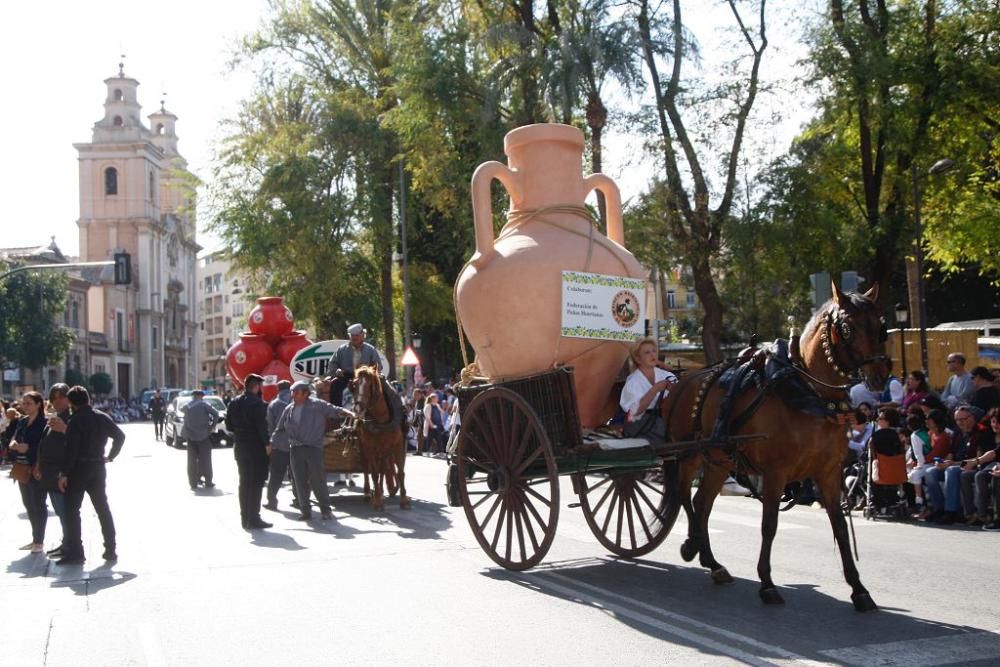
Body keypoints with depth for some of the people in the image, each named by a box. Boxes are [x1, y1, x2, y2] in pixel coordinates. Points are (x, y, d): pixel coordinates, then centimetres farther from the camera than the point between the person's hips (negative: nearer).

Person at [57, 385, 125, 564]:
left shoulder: (75, 421, -14)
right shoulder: (102, 417, 5)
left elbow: (71, 450, -18)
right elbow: (120, 436, 8)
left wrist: (64, 474, -14)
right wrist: (110, 456, 14)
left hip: (79, 469, -6)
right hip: (98, 467, 6)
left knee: (72, 510, 2)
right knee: (103, 508, 12)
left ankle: (74, 553, -2)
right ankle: (111, 550, 13)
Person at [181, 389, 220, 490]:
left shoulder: (187, 405, 5)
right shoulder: (204, 404, -7)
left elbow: (181, 409, 28)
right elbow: (215, 414, -15)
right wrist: (212, 425, -4)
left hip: (190, 435, 3)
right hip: (203, 435, -3)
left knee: (192, 460, 6)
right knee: (205, 459, 6)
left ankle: (193, 483, 5)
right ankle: (208, 482, 8)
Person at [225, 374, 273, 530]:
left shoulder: (234, 402, 8)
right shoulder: (257, 403, -16)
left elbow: (229, 425, 10)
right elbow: (262, 425, -21)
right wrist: (267, 444, -12)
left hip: (239, 446, 7)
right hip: (255, 447, -7)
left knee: (244, 482, 14)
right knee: (256, 483, -2)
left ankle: (245, 517, 18)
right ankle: (253, 519, -3)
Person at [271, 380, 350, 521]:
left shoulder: (317, 405, -2)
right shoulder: (289, 409, 12)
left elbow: (334, 410, -7)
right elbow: (280, 429, 18)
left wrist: (347, 412, -23)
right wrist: (271, 441, 10)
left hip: (313, 447, -4)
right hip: (296, 449, 4)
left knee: (318, 480, -5)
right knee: (300, 481, 6)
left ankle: (325, 509, 7)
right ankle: (305, 511, 15)